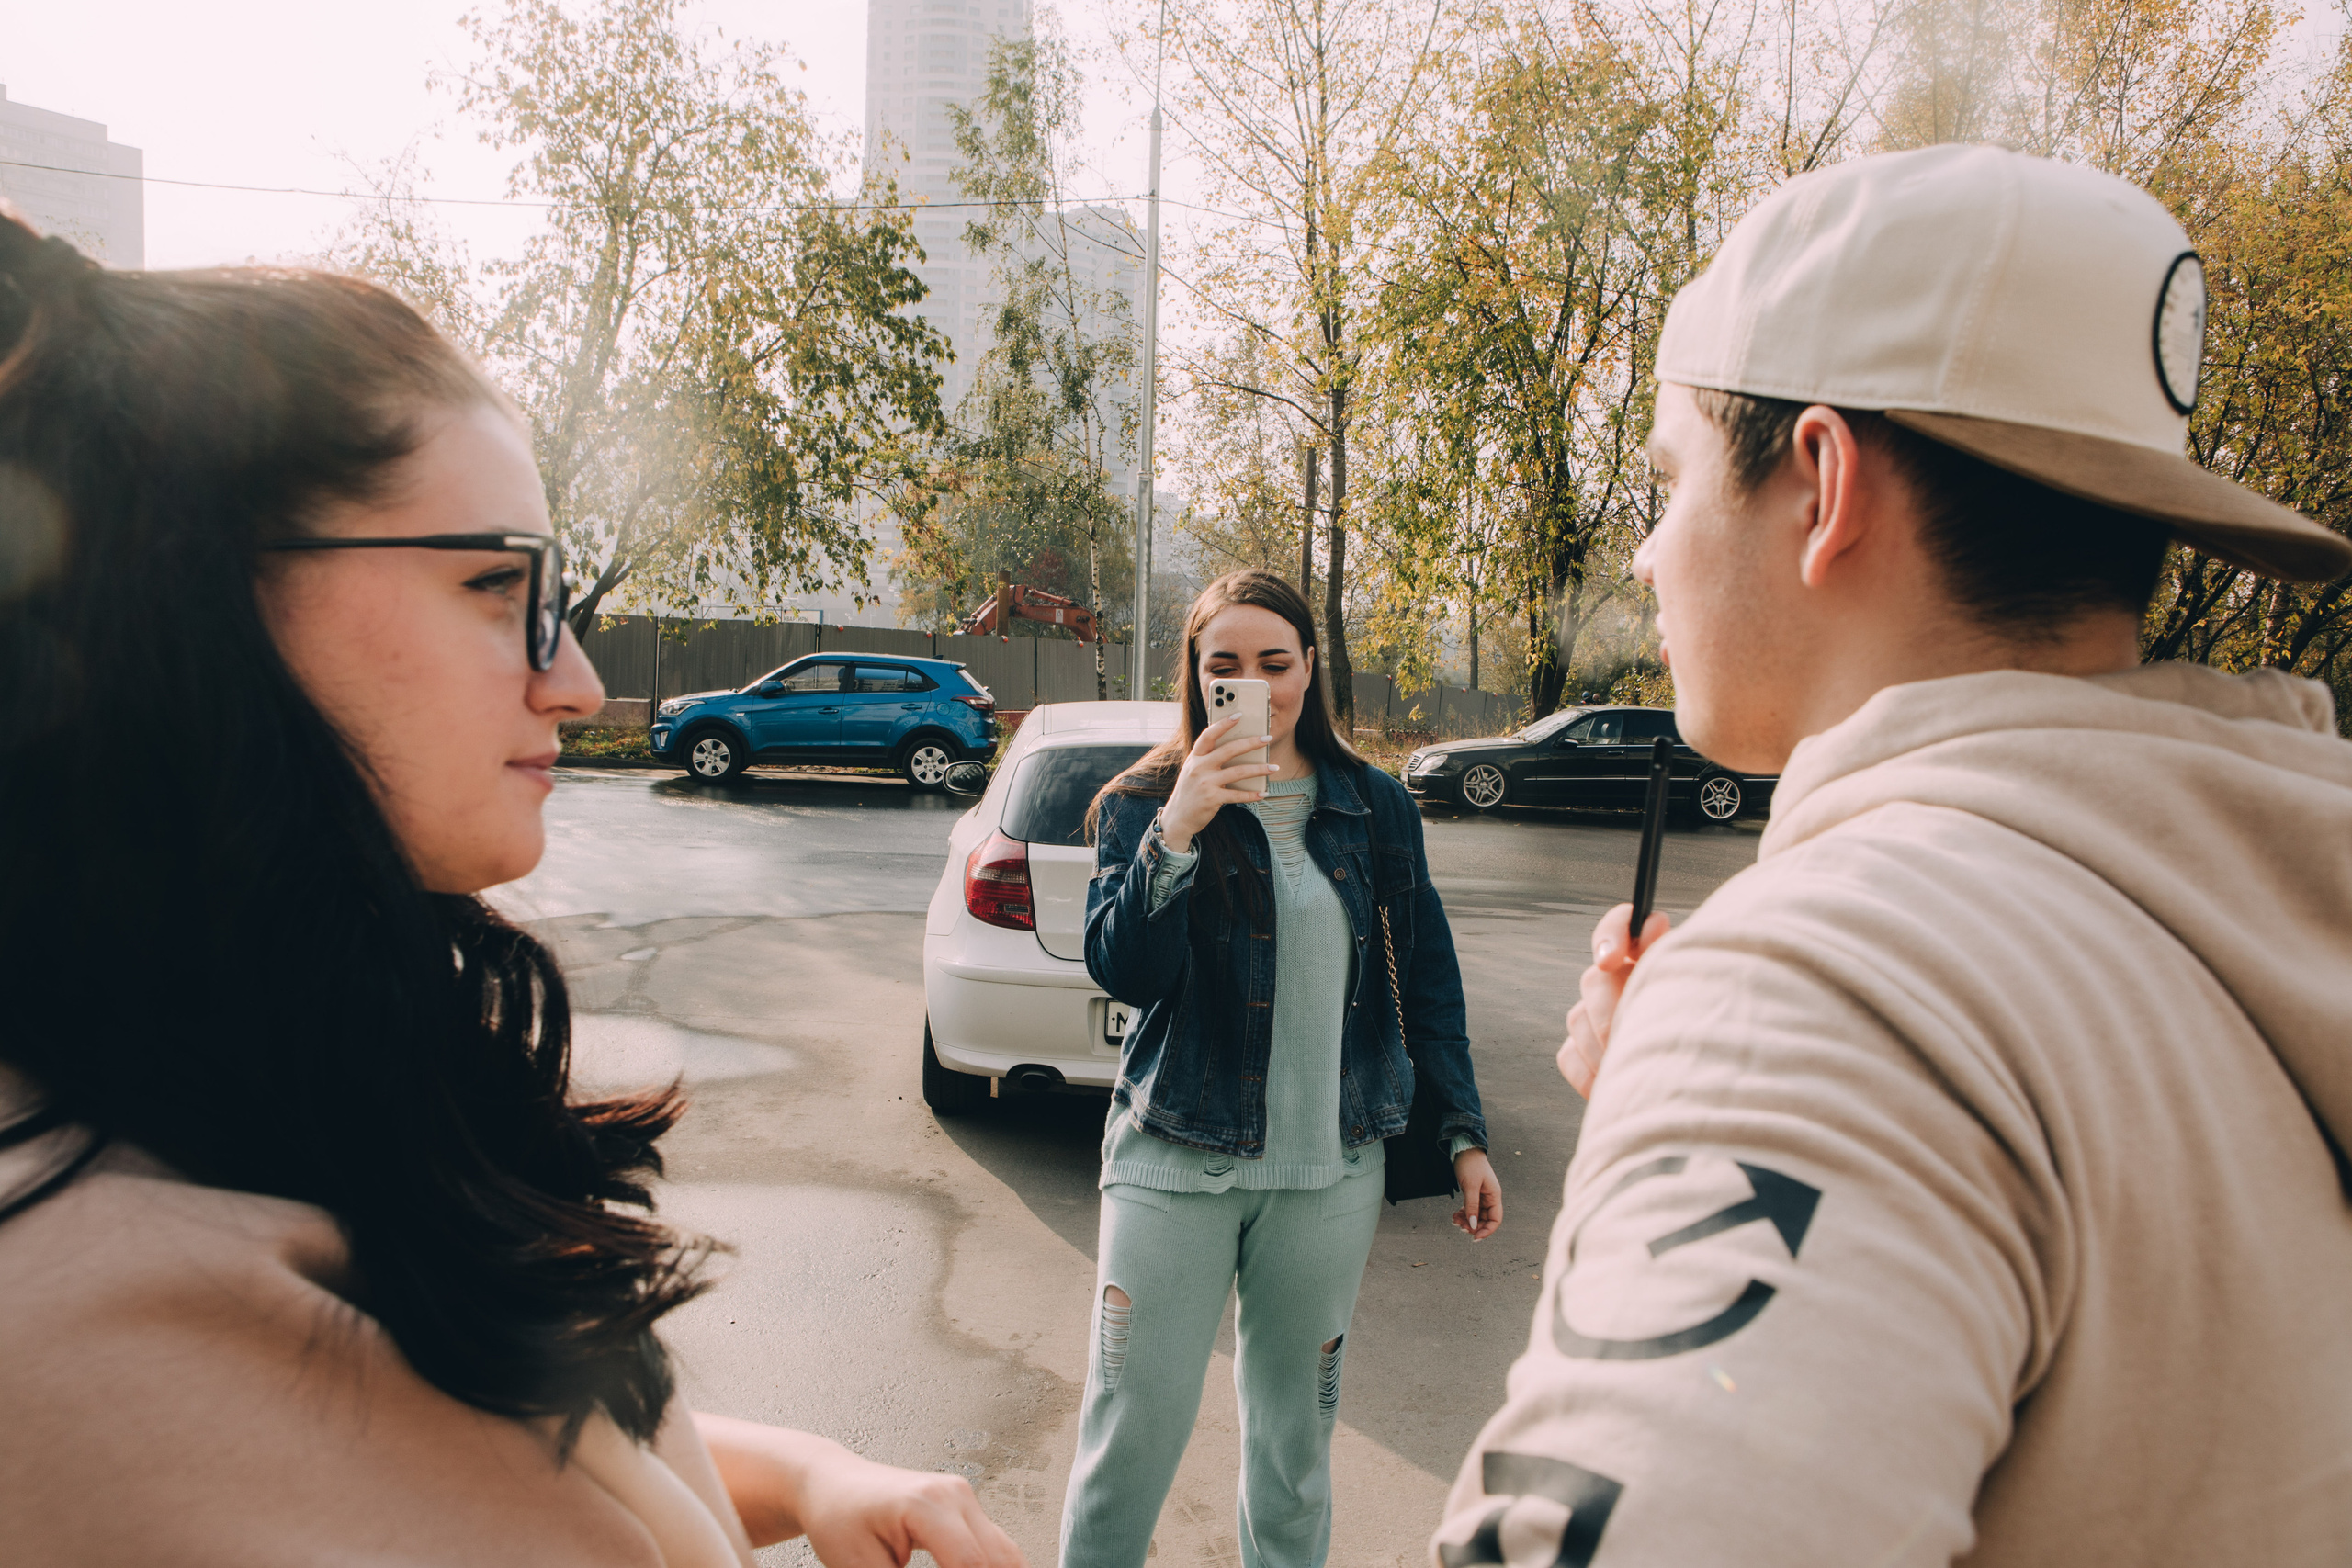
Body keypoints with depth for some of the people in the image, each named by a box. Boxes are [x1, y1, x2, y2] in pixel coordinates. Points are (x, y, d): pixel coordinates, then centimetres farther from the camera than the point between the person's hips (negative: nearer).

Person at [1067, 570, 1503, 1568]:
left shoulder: (1375, 808, 4)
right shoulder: (1142, 805, -2)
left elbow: (1427, 984, 10)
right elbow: (1120, 970, -15)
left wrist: (1465, 1136, 8)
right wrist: (1175, 833, -27)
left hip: (1331, 1171, 2)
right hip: (1174, 1160, -2)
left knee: (1295, 1433, 16)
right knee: (1131, 1431, 3)